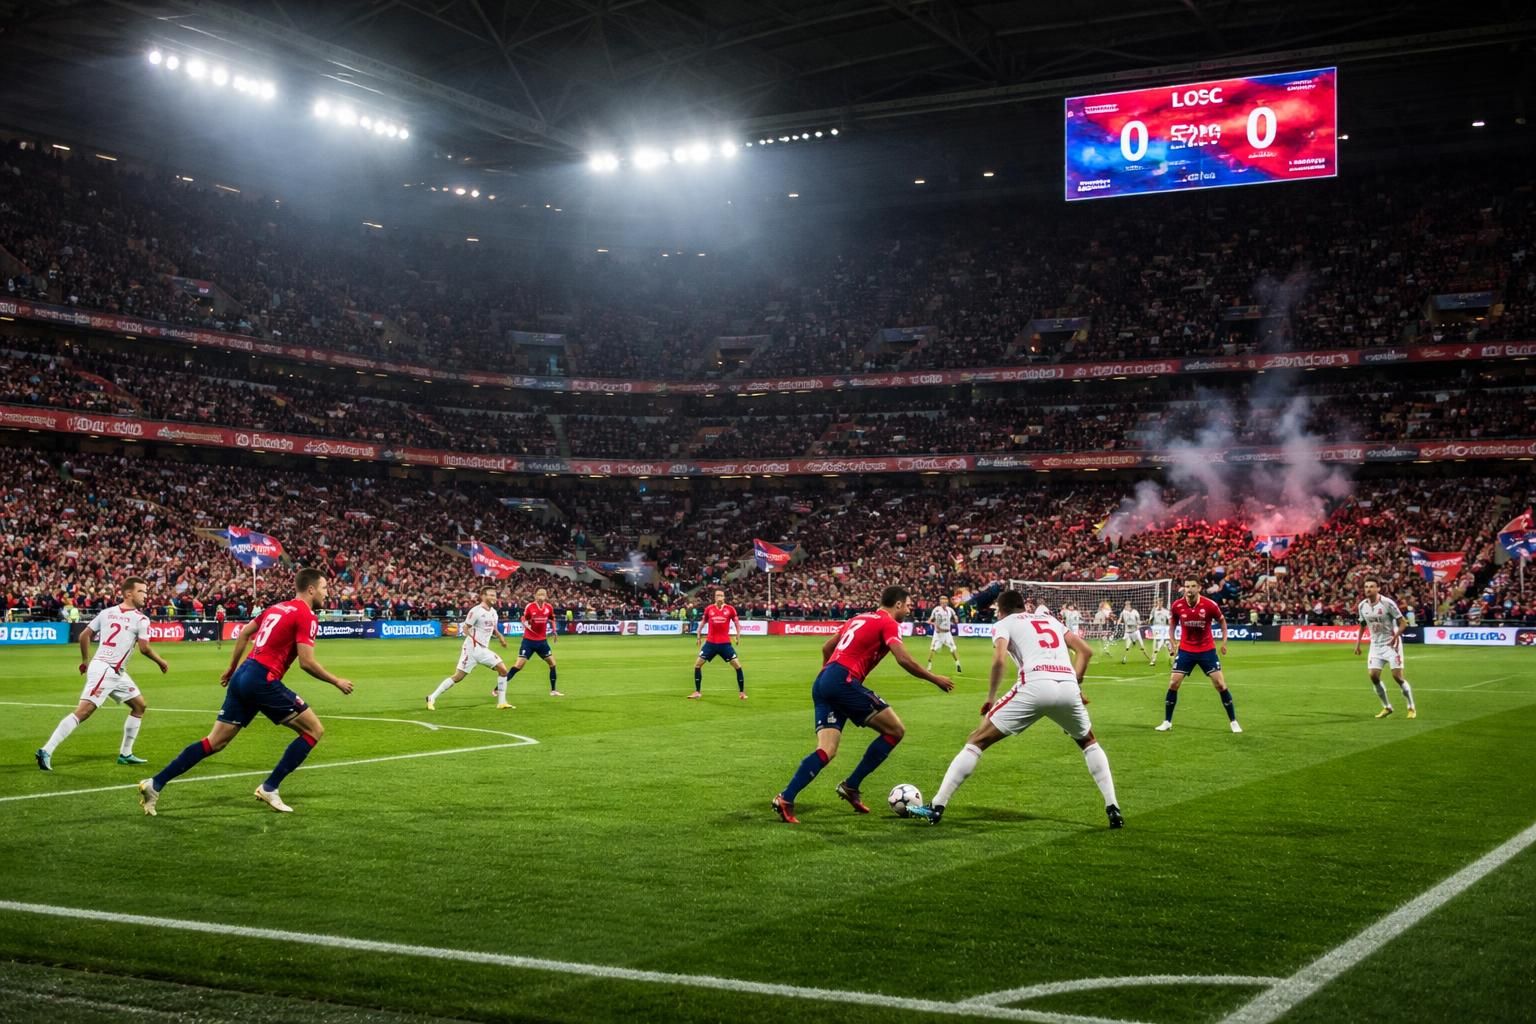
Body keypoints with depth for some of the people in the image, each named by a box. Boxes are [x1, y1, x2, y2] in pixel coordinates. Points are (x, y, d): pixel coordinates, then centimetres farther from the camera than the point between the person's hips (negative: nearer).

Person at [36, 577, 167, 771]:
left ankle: (125, 754, 23)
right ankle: (46, 751, -20)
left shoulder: (106, 613, 13)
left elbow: (84, 636, 14)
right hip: (103, 670, -10)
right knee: (83, 711, -16)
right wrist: (160, 661, 3)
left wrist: (85, 660, 25)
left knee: (140, 705, 19)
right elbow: (144, 648, -14)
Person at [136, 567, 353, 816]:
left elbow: (243, 634, 26)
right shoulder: (306, 616, -8)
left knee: (215, 742, 12)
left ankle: (155, 784, 9)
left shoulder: (278, 607, 19)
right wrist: (336, 682, -2)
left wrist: (232, 668, 35)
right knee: (314, 730, 1)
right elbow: (307, 662, -15)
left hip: (243, 676, 9)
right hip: (263, 680, -9)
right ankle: (269, 788, 2)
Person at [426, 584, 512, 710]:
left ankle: (501, 702, 5)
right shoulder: (476, 611, -14)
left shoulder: (493, 612, 9)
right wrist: (474, 639, -27)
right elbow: (465, 629, -12)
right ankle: (432, 698, 3)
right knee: (458, 676, -8)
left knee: (503, 670, -2)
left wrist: (500, 636, 3)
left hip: (483, 650, 7)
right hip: (471, 649, -7)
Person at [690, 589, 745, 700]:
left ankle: (742, 692, 8)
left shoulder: (730, 609, -3)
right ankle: (697, 692, 10)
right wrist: (699, 635, 11)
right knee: (697, 664, -3)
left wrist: (738, 636, -3)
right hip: (710, 642, 1)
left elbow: (736, 622, 7)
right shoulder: (709, 609, 0)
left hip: (725, 643, -1)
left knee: (737, 665, -6)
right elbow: (703, 622, 14)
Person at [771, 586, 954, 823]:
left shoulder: (859, 618, 26)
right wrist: (935, 679, 1)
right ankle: (850, 786, 5)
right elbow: (904, 660, -12)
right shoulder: (888, 624, 1)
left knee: (826, 750, 1)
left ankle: (785, 799, -16)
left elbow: (826, 648, 31)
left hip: (822, 683, 9)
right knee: (895, 730, 2)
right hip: (844, 681, -9)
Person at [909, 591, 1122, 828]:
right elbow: (1085, 650, 23)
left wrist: (990, 698, 8)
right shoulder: (1050, 619, 32)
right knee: (1088, 742, 32)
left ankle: (937, 807, 4)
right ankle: (1113, 808, 17)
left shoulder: (1004, 623, 18)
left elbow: (999, 661, -2)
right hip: (1067, 686, 4)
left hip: (1035, 685, -4)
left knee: (976, 741, 10)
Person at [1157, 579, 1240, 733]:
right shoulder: (1177, 606, -12)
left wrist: (1224, 641, -2)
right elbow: (1173, 623, 10)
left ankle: (1233, 721, 9)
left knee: (1220, 684, -4)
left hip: (1207, 650, -1)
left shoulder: (1210, 605, -17)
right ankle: (1167, 722, 11)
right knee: (1173, 684, -3)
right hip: (1185, 650, 1)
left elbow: (1222, 620, 3)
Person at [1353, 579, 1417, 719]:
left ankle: (1411, 707, 7)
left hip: (1391, 644, -5)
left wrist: (1395, 637, -27)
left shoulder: (1387, 603, -16)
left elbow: (1403, 623, -13)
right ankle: (1387, 707, 14)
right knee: (1373, 676, -4)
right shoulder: (1362, 606, 1)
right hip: (1375, 645, 5)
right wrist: (1357, 643, 11)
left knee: (1397, 676, -9)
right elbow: (1362, 625, 17)